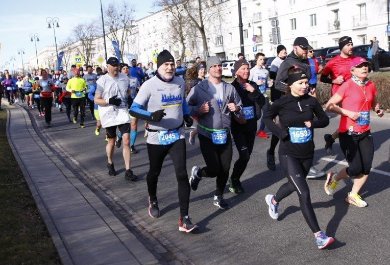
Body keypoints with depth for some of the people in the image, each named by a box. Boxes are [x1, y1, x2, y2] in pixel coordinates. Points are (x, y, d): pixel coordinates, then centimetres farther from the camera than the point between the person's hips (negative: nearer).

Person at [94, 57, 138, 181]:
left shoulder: (124, 77, 4)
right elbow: (96, 100, -7)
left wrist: (130, 99, 0)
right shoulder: (102, 80, -8)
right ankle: (110, 164, 39)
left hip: (123, 112, 2)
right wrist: (109, 101, -23)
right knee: (111, 141, 12)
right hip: (109, 114, -2)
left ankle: (128, 170, -1)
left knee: (126, 141, -6)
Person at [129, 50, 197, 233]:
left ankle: (184, 219, -5)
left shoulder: (180, 82, 3)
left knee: (182, 175, -9)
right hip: (156, 137, -2)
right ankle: (153, 201, 49)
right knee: (154, 172, 17)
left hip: (177, 135, 3)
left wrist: (186, 115, 14)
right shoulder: (149, 85, -13)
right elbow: (134, 109, -15)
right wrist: (151, 116, -31)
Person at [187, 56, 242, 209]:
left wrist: (236, 108, -6)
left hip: (225, 135, 4)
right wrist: (198, 110, -21)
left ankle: (218, 197, 30)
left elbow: (239, 106, 16)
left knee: (225, 169, 7)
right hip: (207, 135, -4)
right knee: (214, 170, -6)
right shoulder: (199, 88, -8)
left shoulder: (229, 88, 6)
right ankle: (197, 173, 29)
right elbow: (186, 107, -4)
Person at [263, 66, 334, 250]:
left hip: (307, 153, 5)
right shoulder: (282, 102, -13)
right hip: (289, 154, -5)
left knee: (294, 185, 24)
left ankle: (273, 200, 56)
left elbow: (325, 120, 7)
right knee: (304, 193, -11)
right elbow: (267, 118, 1)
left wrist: (311, 123, -14)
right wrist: (282, 133, -12)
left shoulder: (311, 101, -4)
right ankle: (318, 236, -5)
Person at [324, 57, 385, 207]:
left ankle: (353, 195, 21)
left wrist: (378, 109, 4)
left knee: (366, 168, 2)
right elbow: (330, 106, -11)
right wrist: (347, 112, -20)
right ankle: (333, 179, 24)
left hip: (365, 133, 6)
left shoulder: (371, 86, 6)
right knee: (356, 168, -5)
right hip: (348, 133, -6)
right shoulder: (347, 86, -12)